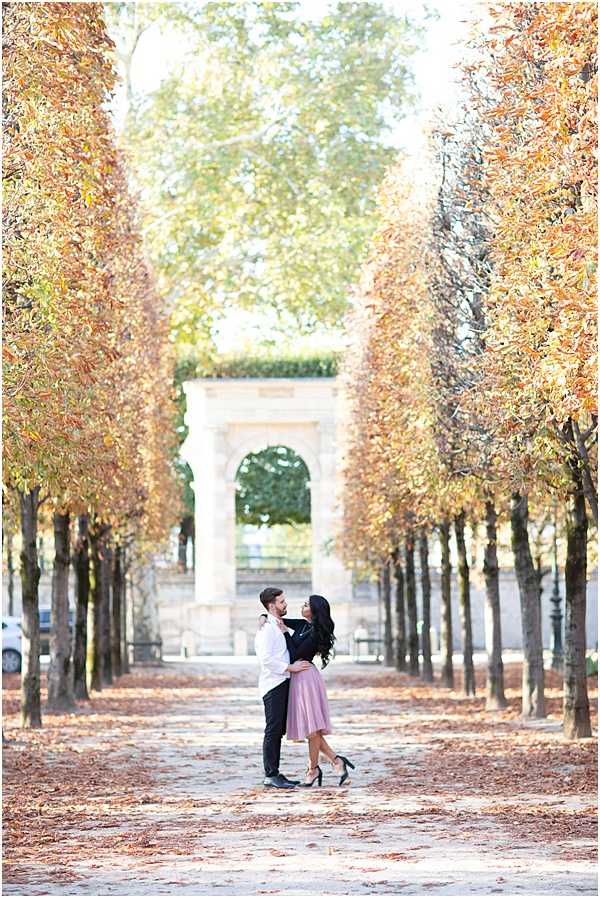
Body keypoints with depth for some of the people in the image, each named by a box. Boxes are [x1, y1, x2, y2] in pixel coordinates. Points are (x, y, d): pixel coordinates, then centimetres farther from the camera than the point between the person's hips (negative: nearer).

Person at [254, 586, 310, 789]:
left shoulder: (281, 626, 16)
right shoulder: (266, 628, -13)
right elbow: (266, 659, -22)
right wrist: (291, 667, -17)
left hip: (283, 683, 9)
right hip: (273, 684, -9)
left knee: (279, 730, 11)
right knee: (273, 730, -7)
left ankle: (275, 773, 17)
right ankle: (270, 775, -5)